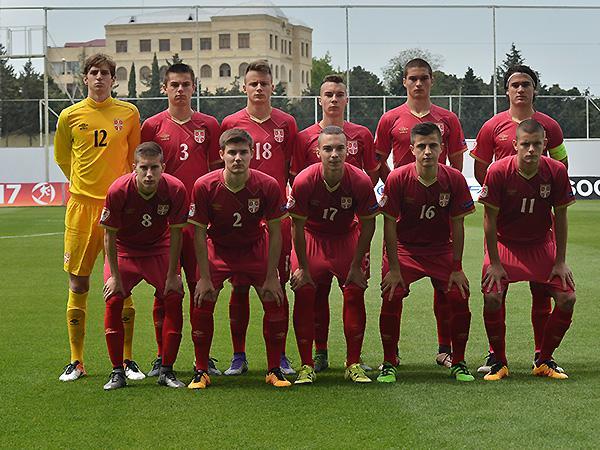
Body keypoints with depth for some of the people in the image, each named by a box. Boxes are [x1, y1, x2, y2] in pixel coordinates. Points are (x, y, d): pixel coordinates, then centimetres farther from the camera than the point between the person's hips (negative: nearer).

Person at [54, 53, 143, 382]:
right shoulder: (70, 115, 5)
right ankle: (76, 362, 11)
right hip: (82, 205, 1)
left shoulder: (128, 113, 4)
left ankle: (126, 360, 10)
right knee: (77, 285, 3)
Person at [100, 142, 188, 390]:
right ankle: (117, 372, -6)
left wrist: (172, 274, -12)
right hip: (124, 250, -1)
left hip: (159, 249, 1)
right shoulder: (118, 191, -27)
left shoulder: (175, 190, -24)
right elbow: (110, 235, -15)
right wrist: (115, 275, -15)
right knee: (113, 300, -17)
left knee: (173, 298, -14)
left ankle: (166, 370, -2)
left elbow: (176, 233, -12)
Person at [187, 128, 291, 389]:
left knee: (275, 304, -10)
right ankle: (201, 372, 2)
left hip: (255, 248, 1)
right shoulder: (204, 186, -24)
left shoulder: (268, 186, -22)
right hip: (218, 249, 0)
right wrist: (205, 278, -15)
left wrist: (271, 277, -13)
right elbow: (199, 234, -14)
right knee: (202, 304, -13)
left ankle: (274, 370, 6)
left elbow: (274, 233, -13)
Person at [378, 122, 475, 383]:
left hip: (442, 249, 2)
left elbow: (457, 225, -6)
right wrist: (394, 268, -14)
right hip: (404, 247, -1)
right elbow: (389, 224, -12)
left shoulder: (454, 179, -13)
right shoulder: (397, 178, -18)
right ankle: (389, 364, -3)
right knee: (391, 298, -19)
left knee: (459, 298, -13)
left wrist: (456, 268, -7)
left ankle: (458, 364, 5)